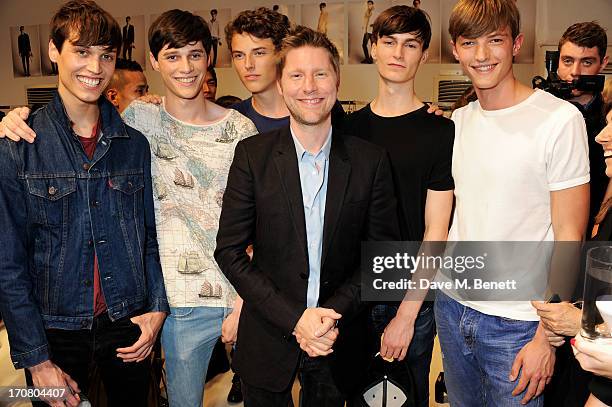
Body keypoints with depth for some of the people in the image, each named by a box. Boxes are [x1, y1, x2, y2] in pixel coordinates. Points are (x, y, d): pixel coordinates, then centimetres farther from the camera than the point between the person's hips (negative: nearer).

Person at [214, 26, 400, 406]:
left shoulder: (371, 159, -5)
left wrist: (334, 312, -13)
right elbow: (229, 250, -8)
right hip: (268, 340, 0)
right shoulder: (252, 154, -8)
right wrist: (295, 318, -15)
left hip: (339, 342, 1)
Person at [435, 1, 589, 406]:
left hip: (516, 324, -5)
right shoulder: (457, 122, 5)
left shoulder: (560, 119, -13)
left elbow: (569, 236, -12)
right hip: (452, 304, 5)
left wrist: (547, 338, -13)